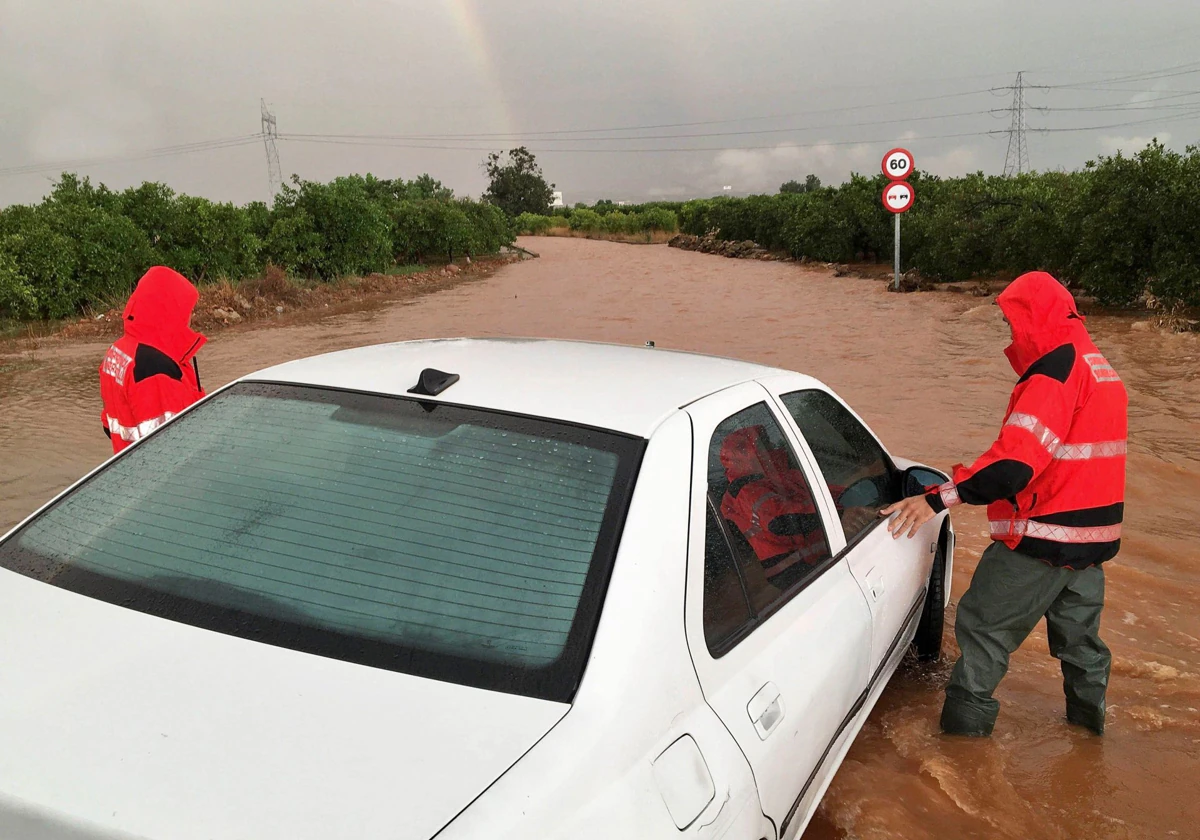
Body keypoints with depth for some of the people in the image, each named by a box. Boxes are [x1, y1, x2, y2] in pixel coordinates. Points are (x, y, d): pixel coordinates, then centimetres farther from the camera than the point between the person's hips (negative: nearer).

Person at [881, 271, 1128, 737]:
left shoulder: (1057, 367, -18)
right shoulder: (1099, 368, 13)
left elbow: (1016, 458, -29)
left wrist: (938, 498, -31)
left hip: (1042, 536, -9)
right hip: (1092, 536, 9)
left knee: (983, 626, 1)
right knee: (1078, 630, 24)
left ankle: (964, 720, 7)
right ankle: (1089, 712, 39)